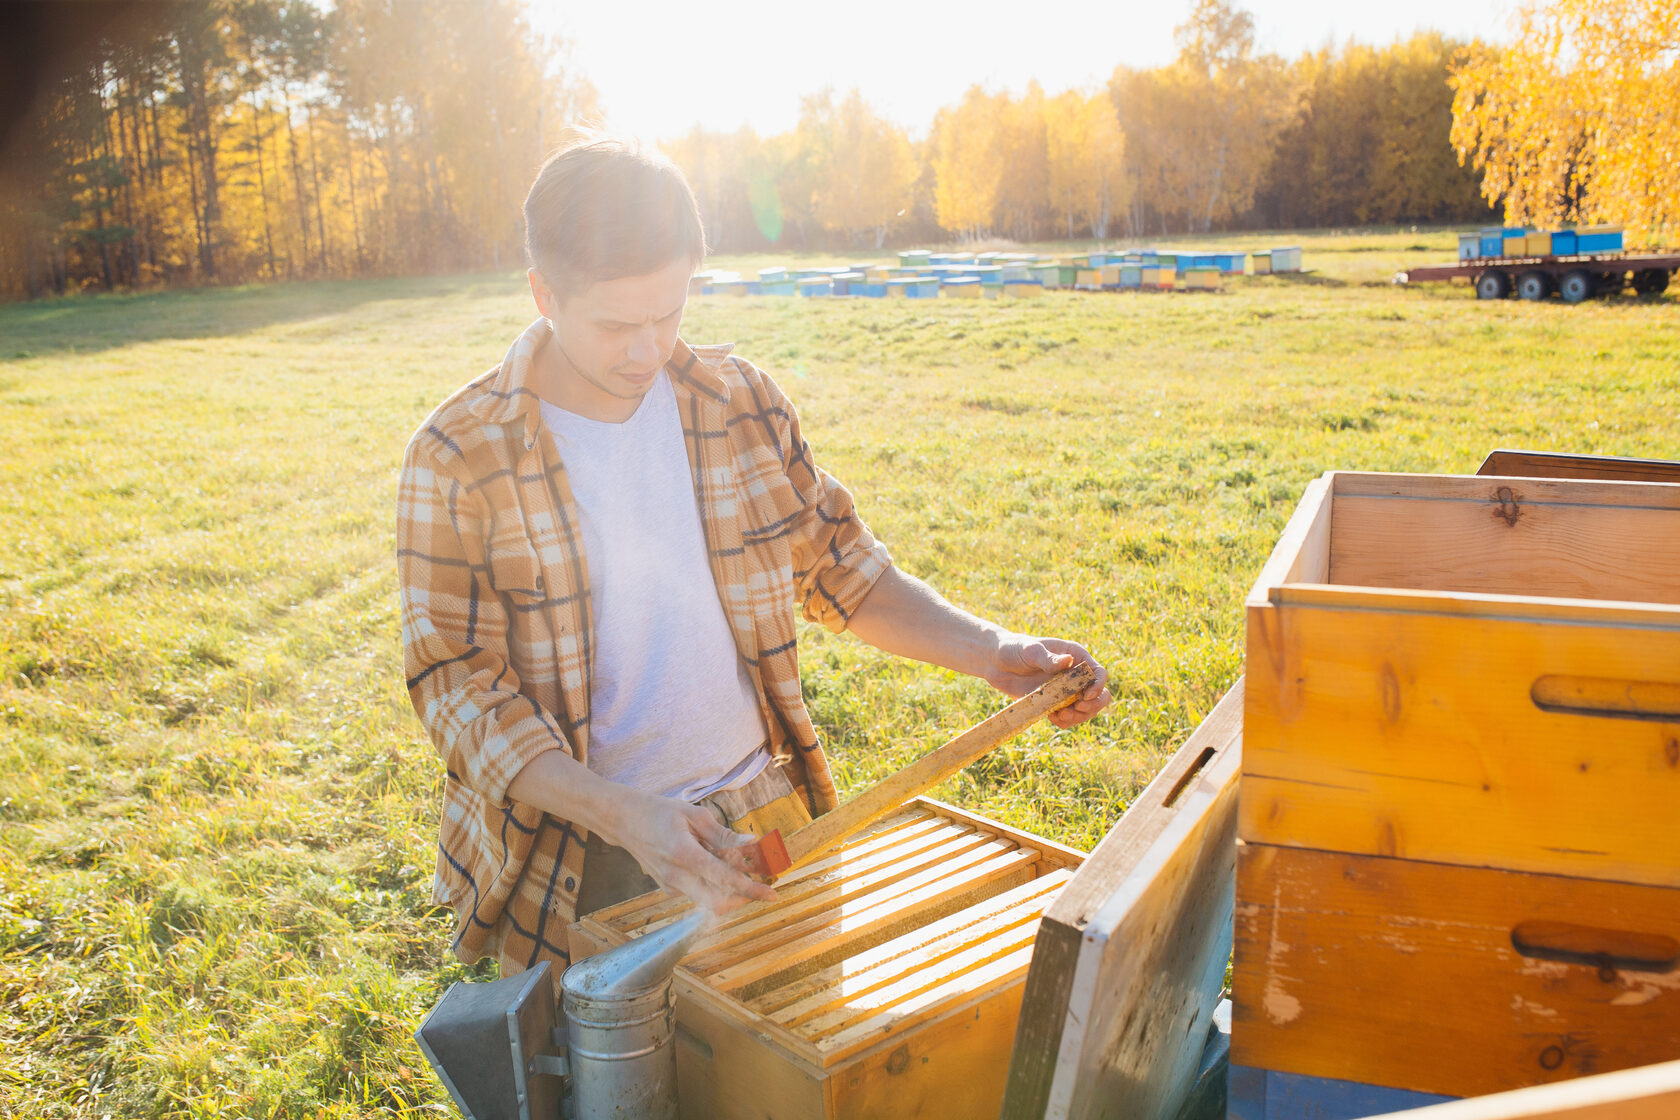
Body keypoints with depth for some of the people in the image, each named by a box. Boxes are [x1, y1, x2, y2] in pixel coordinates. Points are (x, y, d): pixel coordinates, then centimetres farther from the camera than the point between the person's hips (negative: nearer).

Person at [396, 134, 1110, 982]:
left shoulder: (740, 403, -3)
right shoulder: (458, 459, -14)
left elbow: (840, 568, 6)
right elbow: (455, 683, -14)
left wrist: (989, 651, -8)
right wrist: (620, 813, -27)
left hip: (760, 818, 3)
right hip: (575, 864, -3)